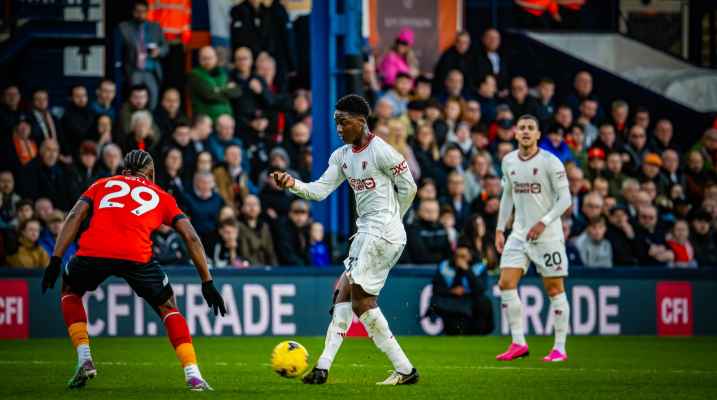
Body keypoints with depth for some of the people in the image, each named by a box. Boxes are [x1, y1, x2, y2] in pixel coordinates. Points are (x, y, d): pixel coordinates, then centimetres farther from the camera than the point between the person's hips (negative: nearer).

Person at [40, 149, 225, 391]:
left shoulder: (103, 185, 31)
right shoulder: (161, 197, 30)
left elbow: (75, 216, 15)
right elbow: (191, 237, 21)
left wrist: (56, 260, 11)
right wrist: (207, 283, 24)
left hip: (92, 252, 1)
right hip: (136, 257, -1)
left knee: (70, 292, 32)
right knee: (168, 308, 23)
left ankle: (84, 360, 17)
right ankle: (193, 376, 10)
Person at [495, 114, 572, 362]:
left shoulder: (550, 162, -10)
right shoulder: (508, 161, 7)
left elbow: (565, 198, -11)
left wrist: (543, 222, -20)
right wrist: (500, 229, 12)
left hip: (548, 235, -5)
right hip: (519, 233, 5)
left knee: (555, 289, -1)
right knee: (506, 284, -6)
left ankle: (560, 348, 6)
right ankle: (518, 344, 2)